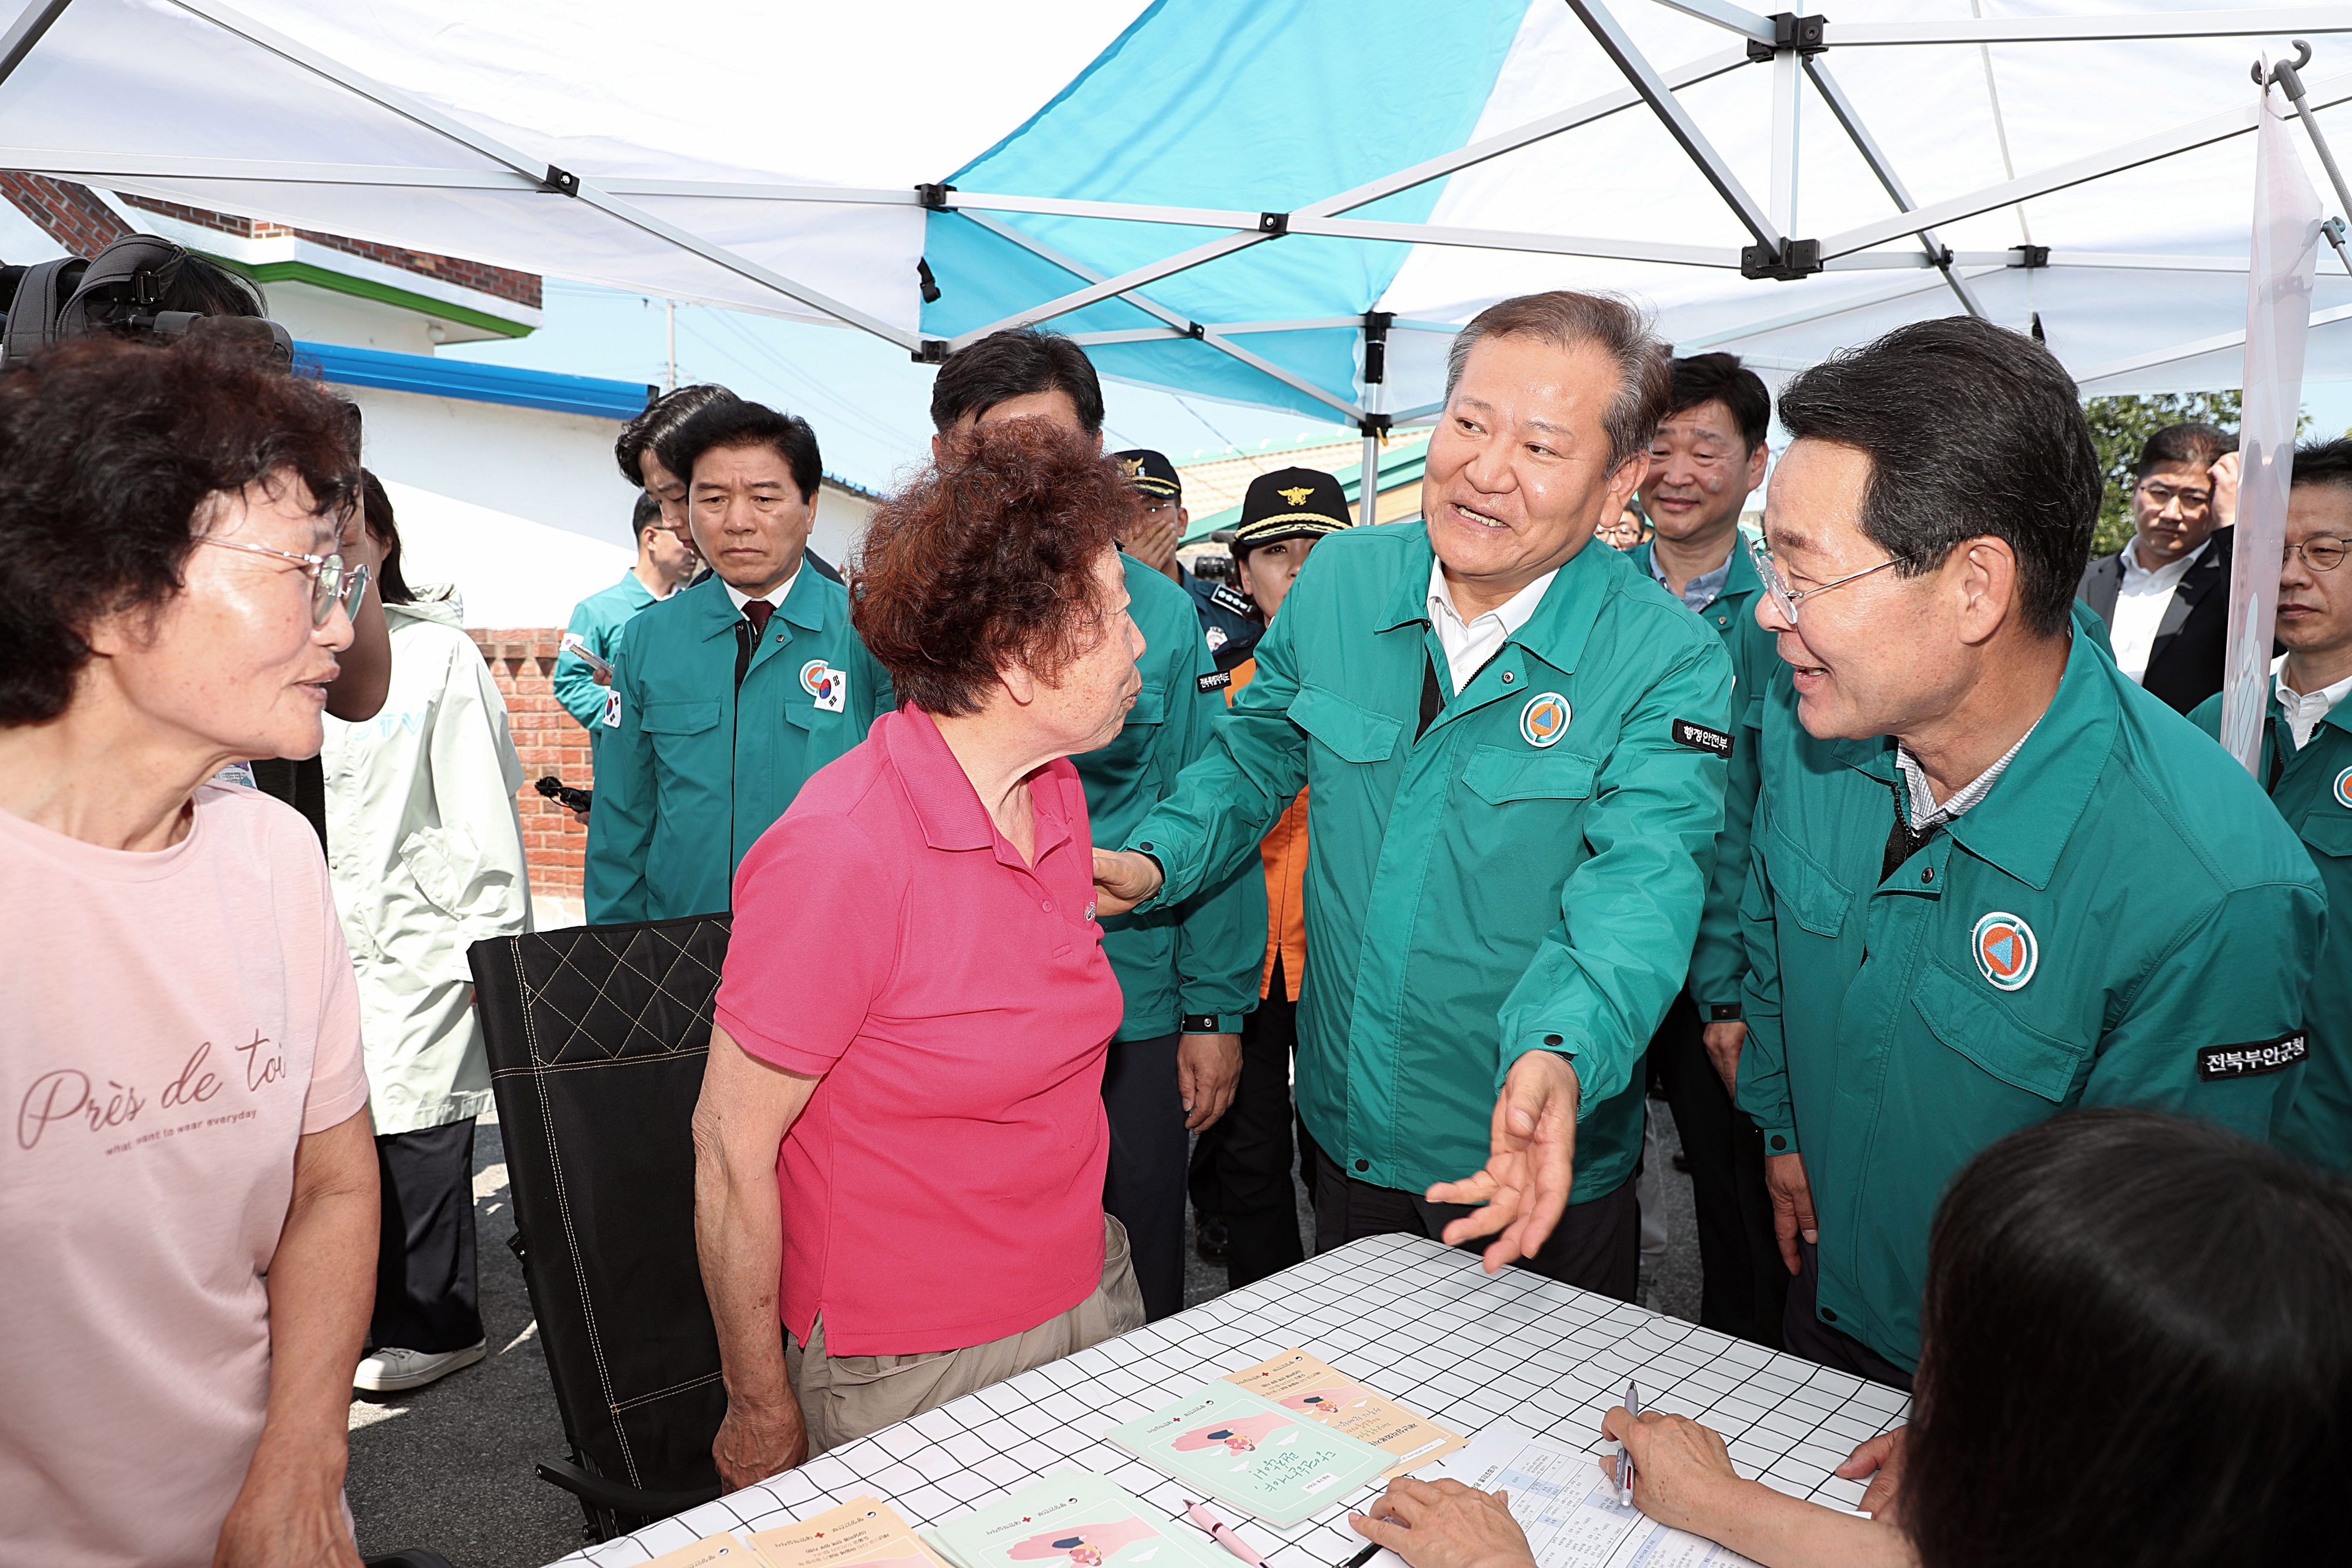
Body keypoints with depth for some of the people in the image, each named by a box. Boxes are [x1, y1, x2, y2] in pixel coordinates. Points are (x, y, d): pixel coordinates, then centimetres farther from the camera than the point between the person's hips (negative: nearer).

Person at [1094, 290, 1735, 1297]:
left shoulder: (1671, 660, -18)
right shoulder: (1338, 577, -6)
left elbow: (1639, 880, -29)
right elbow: (1259, 750, 8)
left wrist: (1558, 1059, -47)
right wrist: (1156, 858, -8)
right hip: (1344, 1128, 4)